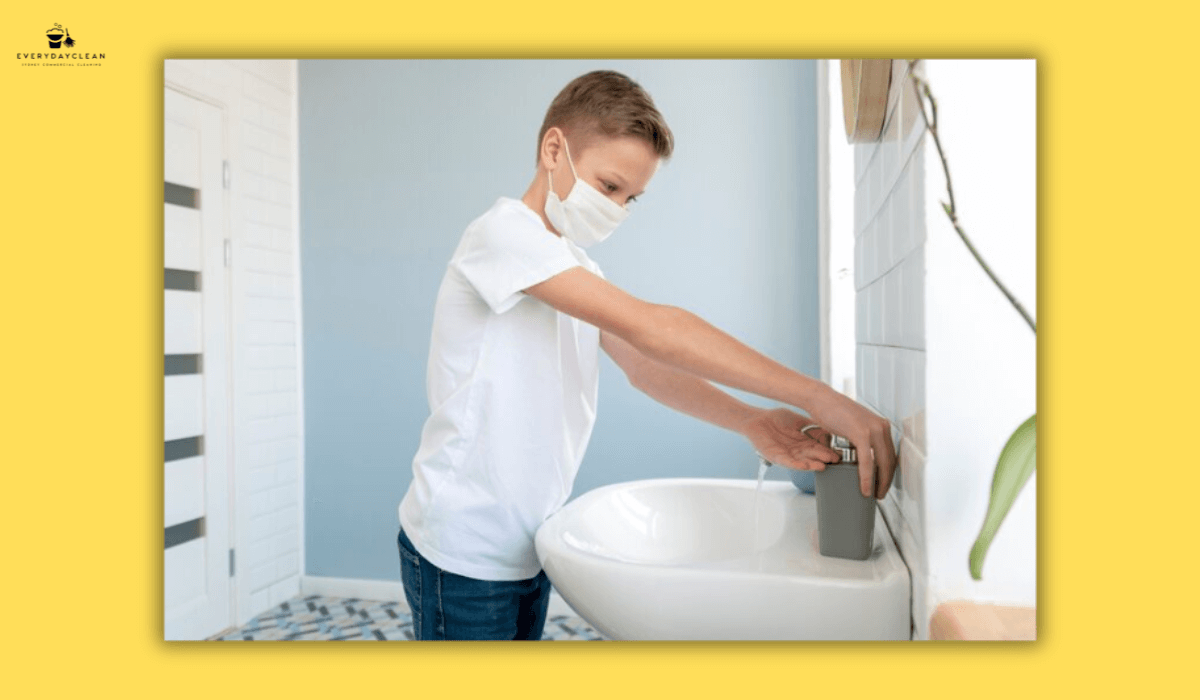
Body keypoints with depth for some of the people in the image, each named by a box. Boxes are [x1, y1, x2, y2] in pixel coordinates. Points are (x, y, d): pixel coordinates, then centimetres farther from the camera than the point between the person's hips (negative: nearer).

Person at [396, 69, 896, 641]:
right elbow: (648, 328, -28)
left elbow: (642, 367, -1)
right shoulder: (503, 231, -18)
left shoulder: (577, 273, 12)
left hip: (525, 547, 8)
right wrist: (817, 397, -30)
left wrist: (749, 421, -19)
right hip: (462, 554, -8)